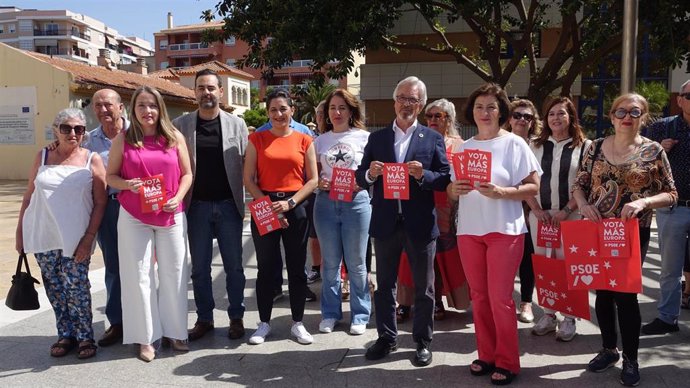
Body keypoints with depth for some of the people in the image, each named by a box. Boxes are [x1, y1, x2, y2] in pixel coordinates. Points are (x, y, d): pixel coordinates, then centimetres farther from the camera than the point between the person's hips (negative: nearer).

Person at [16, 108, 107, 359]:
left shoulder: (92, 160, -1)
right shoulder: (43, 157, 7)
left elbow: (100, 203, -4)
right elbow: (28, 196, 12)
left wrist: (89, 238, -10)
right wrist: (20, 230, 8)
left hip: (76, 239, -3)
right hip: (43, 236, 3)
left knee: (76, 288, -4)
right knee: (55, 288, 9)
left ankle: (85, 337, 10)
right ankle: (65, 335, 22)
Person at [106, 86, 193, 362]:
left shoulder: (175, 137, 2)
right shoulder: (123, 140, 1)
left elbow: (187, 173, 5)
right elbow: (111, 176, 5)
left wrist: (178, 198, -11)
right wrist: (128, 184, -16)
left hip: (171, 215, 1)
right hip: (134, 217, 0)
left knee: (173, 274, 7)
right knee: (140, 275, 4)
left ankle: (175, 331, 22)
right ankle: (146, 337, 16)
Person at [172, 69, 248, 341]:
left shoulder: (236, 124, 3)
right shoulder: (180, 125, 3)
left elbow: (245, 164, 2)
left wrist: (245, 201, -6)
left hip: (229, 205, 0)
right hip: (197, 206, 1)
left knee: (234, 265, 6)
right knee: (199, 267, 8)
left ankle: (236, 317, 20)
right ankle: (204, 319, 22)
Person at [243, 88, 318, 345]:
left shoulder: (304, 140, 5)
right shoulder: (257, 139, 5)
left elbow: (313, 180, 1)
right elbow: (248, 179, 0)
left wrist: (289, 203, -11)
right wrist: (268, 207, -10)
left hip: (296, 207, 0)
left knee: (297, 267, 6)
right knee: (267, 267, 7)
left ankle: (298, 323, 19)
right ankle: (264, 323, 19)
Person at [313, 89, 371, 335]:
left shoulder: (364, 137, 2)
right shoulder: (320, 140, 9)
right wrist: (319, 182, -9)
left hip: (356, 201, -2)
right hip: (326, 202, 3)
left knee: (356, 262, 5)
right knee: (330, 262, 11)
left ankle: (360, 315, 18)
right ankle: (330, 313, 23)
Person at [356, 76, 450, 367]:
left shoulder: (433, 138, 2)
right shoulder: (377, 138, 8)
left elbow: (445, 179, -2)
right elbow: (360, 179, 6)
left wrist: (423, 175, -20)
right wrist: (370, 173, -15)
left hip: (420, 223, -2)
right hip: (385, 222, 2)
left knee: (423, 287, 9)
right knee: (385, 284, 13)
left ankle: (423, 341, 24)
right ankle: (386, 337, 28)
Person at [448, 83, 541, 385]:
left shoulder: (514, 144, -2)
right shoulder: (464, 147, 10)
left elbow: (533, 188, -6)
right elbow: (451, 192, 13)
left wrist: (500, 192, -21)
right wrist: (455, 188, -11)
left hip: (504, 230, -4)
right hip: (469, 230, 4)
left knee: (500, 297, -2)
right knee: (479, 296, 9)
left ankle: (507, 361, 13)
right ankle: (486, 354, 23)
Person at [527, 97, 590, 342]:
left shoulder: (584, 146, 1)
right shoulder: (536, 146, 9)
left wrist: (566, 210, -11)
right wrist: (537, 210, -3)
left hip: (571, 216, -3)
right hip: (540, 215, 3)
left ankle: (569, 319, 11)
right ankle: (548, 315, 18)